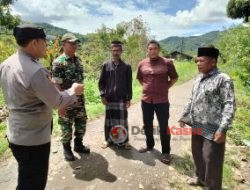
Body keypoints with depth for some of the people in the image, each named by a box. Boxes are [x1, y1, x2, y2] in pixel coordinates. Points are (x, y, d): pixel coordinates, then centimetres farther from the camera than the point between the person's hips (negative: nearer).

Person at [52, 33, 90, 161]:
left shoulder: (78, 60, 7)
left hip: (79, 100, 7)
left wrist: (83, 97, 15)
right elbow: (56, 85, -17)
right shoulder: (58, 62, -15)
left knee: (81, 123, 16)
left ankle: (78, 145, 36)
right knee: (66, 127, 9)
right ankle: (67, 149, 29)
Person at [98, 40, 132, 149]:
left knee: (122, 120, 5)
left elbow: (129, 84, 3)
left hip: (122, 98, -1)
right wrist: (102, 95, -3)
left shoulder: (127, 66, 2)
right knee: (109, 120, 11)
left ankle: (124, 141, 22)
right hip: (109, 98, 1)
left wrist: (129, 98, -1)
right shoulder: (106, 65, 4)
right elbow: (101, 82, 6)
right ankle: (108, 139, 28)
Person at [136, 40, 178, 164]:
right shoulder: (142, 64, 3)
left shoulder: (167, 63, -6)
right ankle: (149, 145, 39)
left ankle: (166, 152, 22)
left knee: (164, 127, 5)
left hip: (162, 100, -3)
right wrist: (147, 87, 9)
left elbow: (174, 78, 5)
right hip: (146, 100, 4)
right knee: (147, 125, 17)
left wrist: (165, 88, -1)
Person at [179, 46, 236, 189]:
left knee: (211, 161, 6)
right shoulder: (199, 78, 10)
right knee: (197, 155, 22)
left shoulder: (223, 79, -13)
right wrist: (184, 117, 16)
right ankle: (201, 178, 45)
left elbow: (229, 105, -17)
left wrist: (223, 129, -23)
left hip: (213, 130, -7)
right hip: (197, 127, 8)